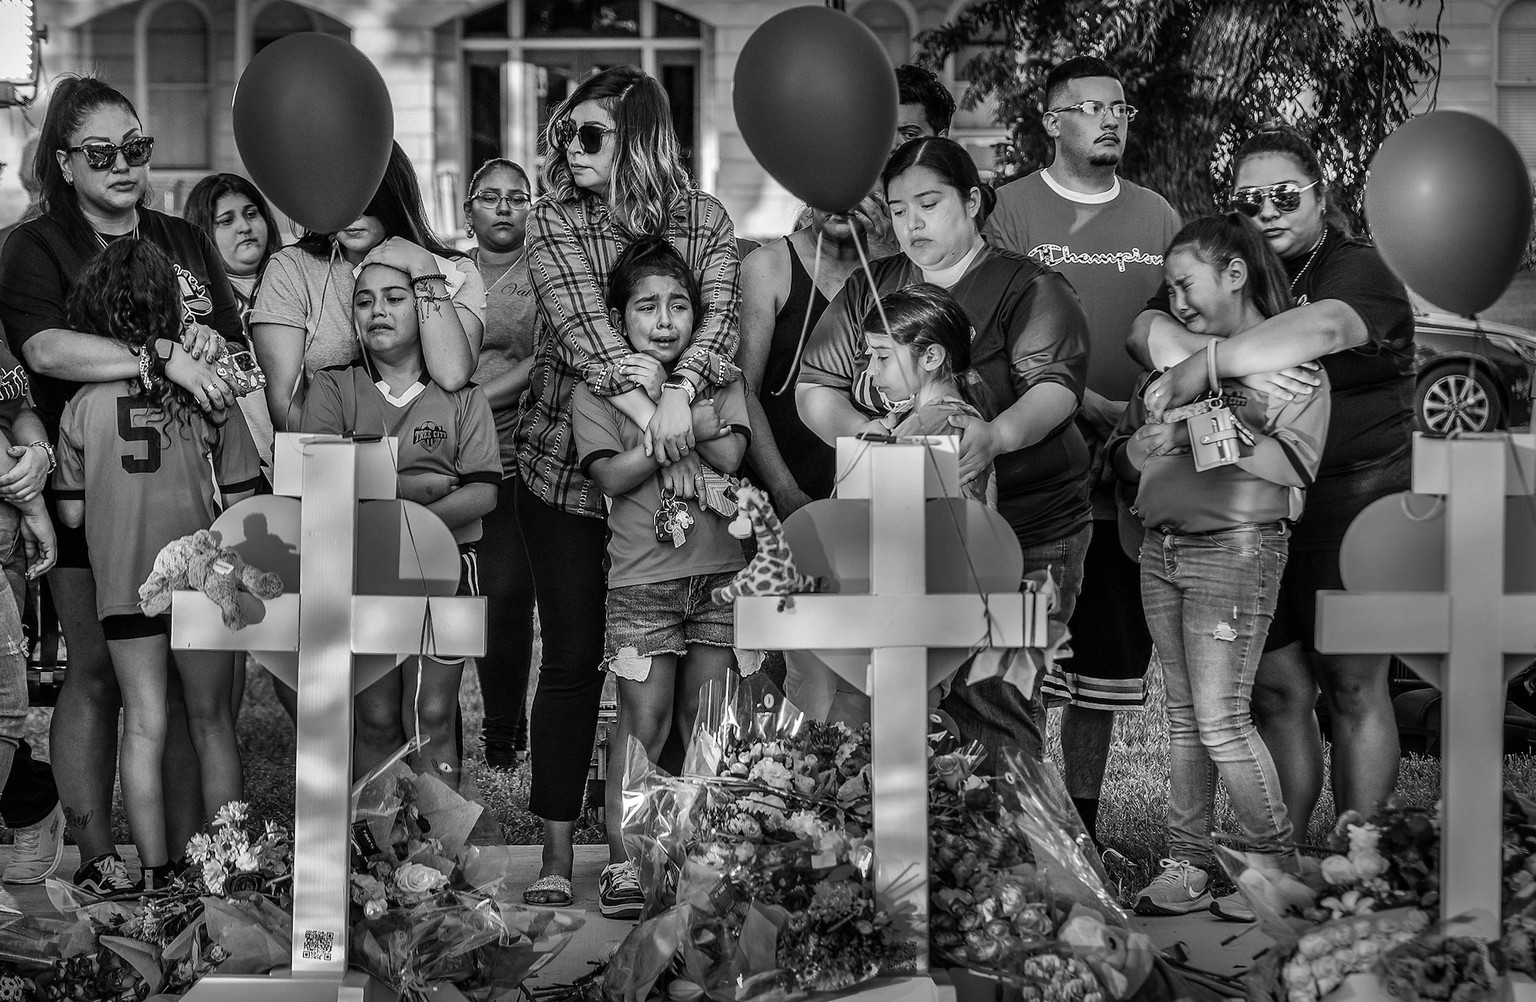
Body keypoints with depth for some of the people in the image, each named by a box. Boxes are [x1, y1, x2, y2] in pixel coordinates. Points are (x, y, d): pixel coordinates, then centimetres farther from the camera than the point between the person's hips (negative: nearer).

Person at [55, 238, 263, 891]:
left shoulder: (82, 405, -5)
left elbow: (72, 513, 0)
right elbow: (241, 502, -4)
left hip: (124, 585, 0)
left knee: (144, 727, 7)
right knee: (211, 722, 13)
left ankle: (156, 874, 7)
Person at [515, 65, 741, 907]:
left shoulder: (702, 219, 2)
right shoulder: (553, 222, -2)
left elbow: (720, 313, -12)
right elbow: (581, 326, -16)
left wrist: (680, 393, -32)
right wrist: (644, 409, -30)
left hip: (670, 470, 1)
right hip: (566, 468, -1)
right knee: (572, 657, 0)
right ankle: (556, 858, 6)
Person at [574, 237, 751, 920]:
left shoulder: (719, 381, 8)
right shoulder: (594, 393, 1)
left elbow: (728, 456, -8)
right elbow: (614, 477, -11)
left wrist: (662, 399, -13)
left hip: (719, 568, 3)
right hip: (641, 577, -2)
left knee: (704, 718, 8)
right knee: (645, 721, -5)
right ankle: (622, 863, 2)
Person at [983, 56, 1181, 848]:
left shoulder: (1156, 217, 13)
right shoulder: (1011, 210, -1)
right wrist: (1088, 406, -18)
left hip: (1129, 473, 4)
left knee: (1107, 649, 9)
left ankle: (1081, 814, 20)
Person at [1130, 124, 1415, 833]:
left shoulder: (1357, 271, -4)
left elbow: (1321, 329, -28)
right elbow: (1148, 330, -7)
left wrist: (1201, 368, -29)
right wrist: (1242, 367, -25)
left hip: (1351, 501, -4)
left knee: (1352, 684, 2)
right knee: (1276, 688, 6)